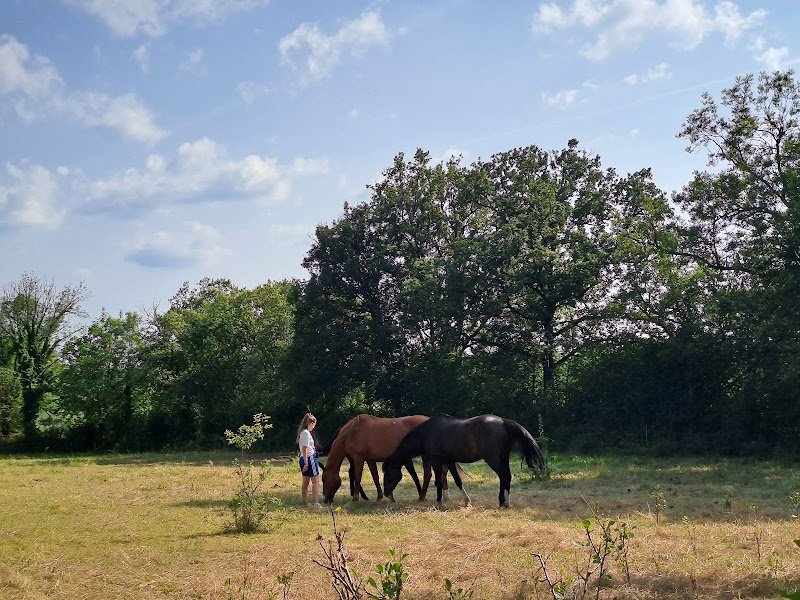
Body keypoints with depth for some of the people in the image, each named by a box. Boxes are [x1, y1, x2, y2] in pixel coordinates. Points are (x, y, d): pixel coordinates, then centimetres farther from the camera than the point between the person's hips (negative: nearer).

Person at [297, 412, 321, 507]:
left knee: (306, 482, 14)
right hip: (309, 458, -10)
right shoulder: (306, 433, -15)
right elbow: (304, 449, -19)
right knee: (315, 481, -8)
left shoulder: (302, 432, 13)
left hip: (304, 459, 10)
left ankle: (305, 503, 20)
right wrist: (306, 464, -20)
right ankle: (316, 503, -14)